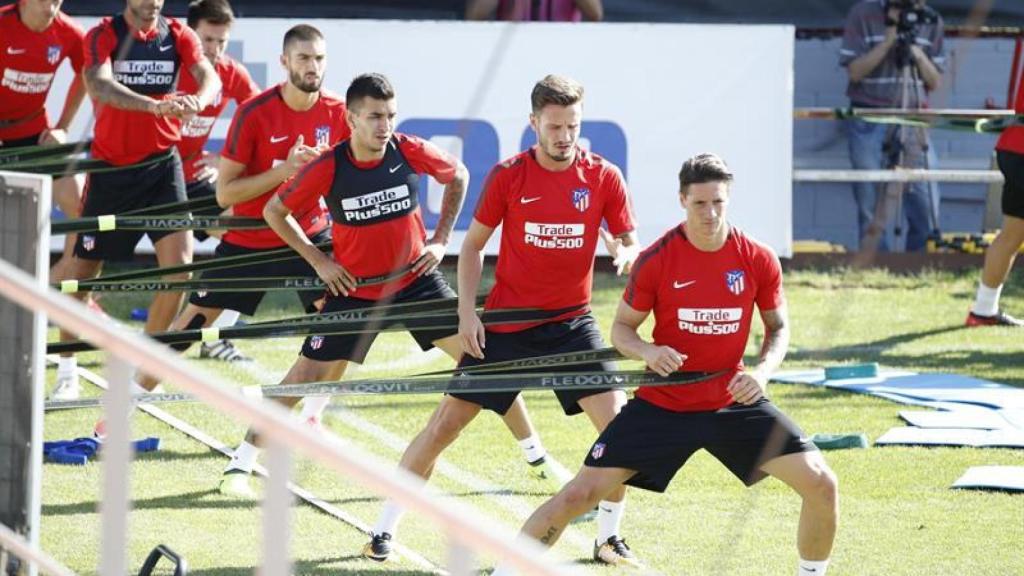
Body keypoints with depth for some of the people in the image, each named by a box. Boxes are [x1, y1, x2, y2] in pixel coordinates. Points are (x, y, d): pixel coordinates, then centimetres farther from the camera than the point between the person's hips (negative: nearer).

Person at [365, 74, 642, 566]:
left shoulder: (603, 177, -5)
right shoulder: (508, 176, -6)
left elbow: (628, 243, 3)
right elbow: (473, 245, 3)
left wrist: (627, 254, -21)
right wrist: (467, 311, -6)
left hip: (571, 322, 1)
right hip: (505, 322, -1)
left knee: (617, 422, -13)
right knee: (446, 423, -1)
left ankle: (608, 537, 4)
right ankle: (385, 528, 11)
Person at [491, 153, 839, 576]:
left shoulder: (759, 261, -8)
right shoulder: (656, 260, -13)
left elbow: (778, 327, 7)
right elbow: (621, 328, -1)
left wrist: (763, 372, -13)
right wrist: (647, 351, -24)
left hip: (733, 401, 2)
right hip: (662, 404, -2)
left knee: (821, 485, -9)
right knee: (580, 493, -9)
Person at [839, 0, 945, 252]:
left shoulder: (930, 21, 6)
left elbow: (935, 82, 7)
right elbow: (855, 71, -8)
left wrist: (917, 53, -12)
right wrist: (889, 39, -16)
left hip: (914, 124, 2)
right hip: (870, 123, -2)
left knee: (927, 209, -5)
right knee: (872, 213, -1)